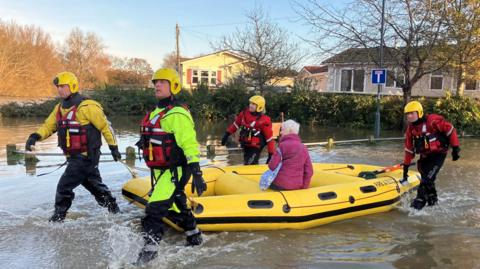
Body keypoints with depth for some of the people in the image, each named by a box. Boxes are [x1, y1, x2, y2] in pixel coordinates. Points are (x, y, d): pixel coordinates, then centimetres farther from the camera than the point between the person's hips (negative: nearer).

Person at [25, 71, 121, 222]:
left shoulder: (87, 107, -16)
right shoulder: (60, 108, 9)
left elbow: (105, 126, -11)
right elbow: (48, 126, 11)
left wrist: (114, 147, -7)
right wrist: (35, 136, -10)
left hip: (86, 156, -9)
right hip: (74, 157, 9)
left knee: (64, 186, -6)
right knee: (95, 185, 18)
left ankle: (58, 218, 9)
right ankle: (114, 211, 32)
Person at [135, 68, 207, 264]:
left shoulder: (177, 114, -17)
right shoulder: (156, 112, 13)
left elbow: (189, 144, -24)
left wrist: (196, 173, -29)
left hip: (174, 171, -10)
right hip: (160, 170, 10)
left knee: (155, 210, -12)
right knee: (176, 207, 21)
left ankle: (150, 248, 0)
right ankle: (194, 237, 40)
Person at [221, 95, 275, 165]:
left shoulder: (264, 121, -19)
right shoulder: (245, 113, -4)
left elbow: (269, 138, -15)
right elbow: (236, 123, 12)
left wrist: (271, 154, -14)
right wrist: (227, 134, 14)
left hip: (255, 147, -7)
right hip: (245, 145, 7)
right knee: (246, 164, 20)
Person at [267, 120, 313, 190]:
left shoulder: (283, 145, -10)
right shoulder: (303, 147, 8)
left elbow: (272, 166, -13)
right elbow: (309, 171, 6)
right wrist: (303, 187, 14)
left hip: (280, 185, -6)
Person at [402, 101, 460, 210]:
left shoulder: (432, 120, -18)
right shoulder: (411, 129, 3)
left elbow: (450, 129, -13)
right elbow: (409, 149, 9)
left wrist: (455, 148, -11)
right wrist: (406, 166, 10)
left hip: (438, 154, -7)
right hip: (425, 157, 7)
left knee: (427, 179, -14)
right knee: (426, 178, 10)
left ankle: (419, 201, -7)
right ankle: (432, 201, 30)